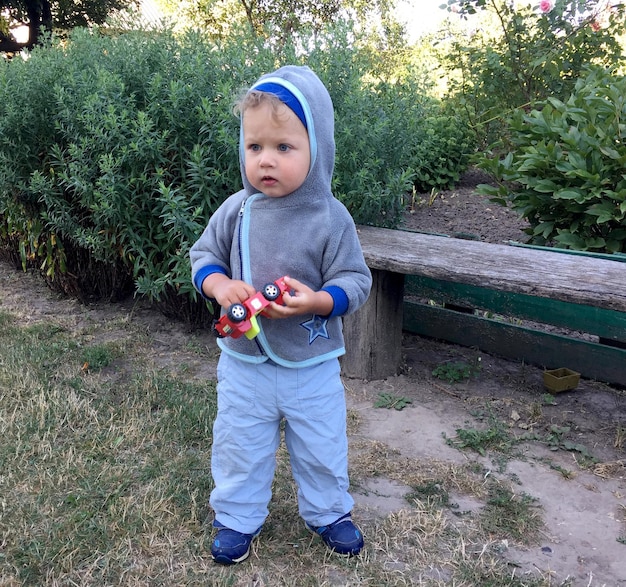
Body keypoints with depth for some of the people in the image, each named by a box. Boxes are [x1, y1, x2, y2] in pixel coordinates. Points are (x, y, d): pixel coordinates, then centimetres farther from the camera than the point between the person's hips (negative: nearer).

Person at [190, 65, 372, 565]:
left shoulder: (330, 218, -14)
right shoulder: (236, 211, -8)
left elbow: (355, 281, -10)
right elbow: (204, 254, 3)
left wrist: (319, 301, -30)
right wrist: (219, 284, -18)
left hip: (312, 365, -1)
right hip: (244, 361, 2)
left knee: (321, 448, 17)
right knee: (240, 447, 17)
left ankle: (328, 512, 43)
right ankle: (238, 517, 41)